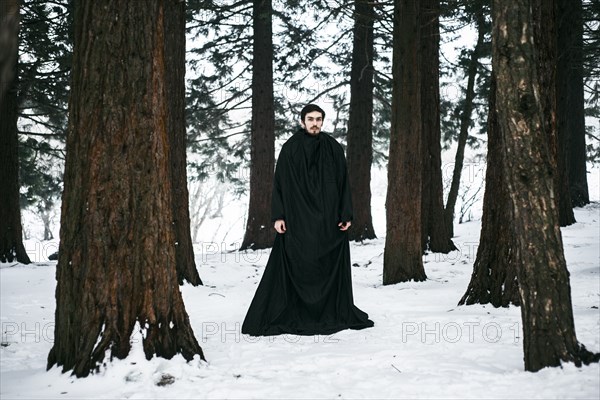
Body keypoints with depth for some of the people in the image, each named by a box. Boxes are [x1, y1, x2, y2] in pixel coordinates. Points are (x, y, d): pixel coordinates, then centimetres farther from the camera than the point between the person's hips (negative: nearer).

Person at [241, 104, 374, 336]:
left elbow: (344, 183, 7)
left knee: (331, 266, 5)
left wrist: (346, 215, -1)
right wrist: (278, 216, -7)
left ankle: (335, 313, 16)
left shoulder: (334, 149, 7)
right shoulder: (289, 149, 2)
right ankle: (293, 315, 4)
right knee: (296, 268, -3)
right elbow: (280, 183, 0)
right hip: (298, 219, -2)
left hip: (328, 219, 2)